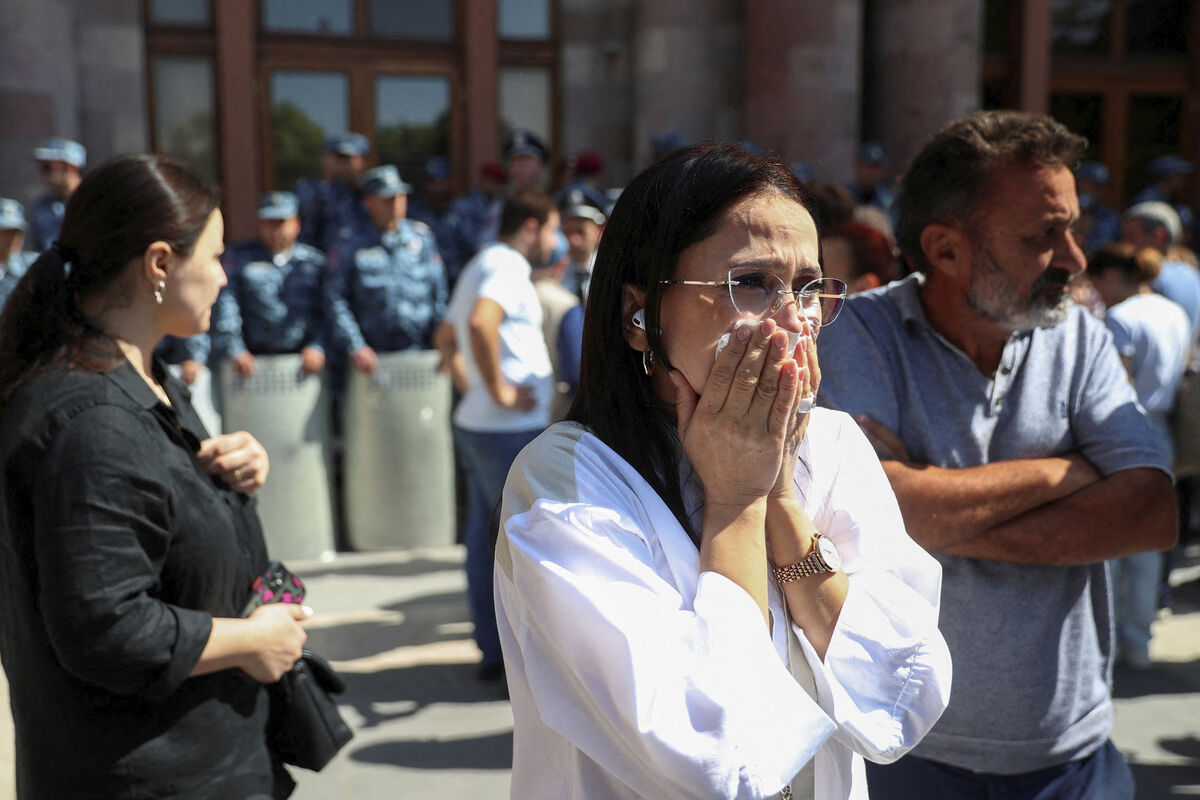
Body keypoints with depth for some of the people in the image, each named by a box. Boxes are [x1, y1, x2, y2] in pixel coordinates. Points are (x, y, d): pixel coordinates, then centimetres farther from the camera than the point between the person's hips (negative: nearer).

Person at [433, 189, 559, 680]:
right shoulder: (506, 267, -13)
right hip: (510, 431, -10)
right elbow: (481, 323, -32)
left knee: (484, 537, 12)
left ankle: (493, 649, 20)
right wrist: (500, 392, -24)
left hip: (475, 424, 10)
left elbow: (445, 336, 29)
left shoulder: (481, 266, 19)